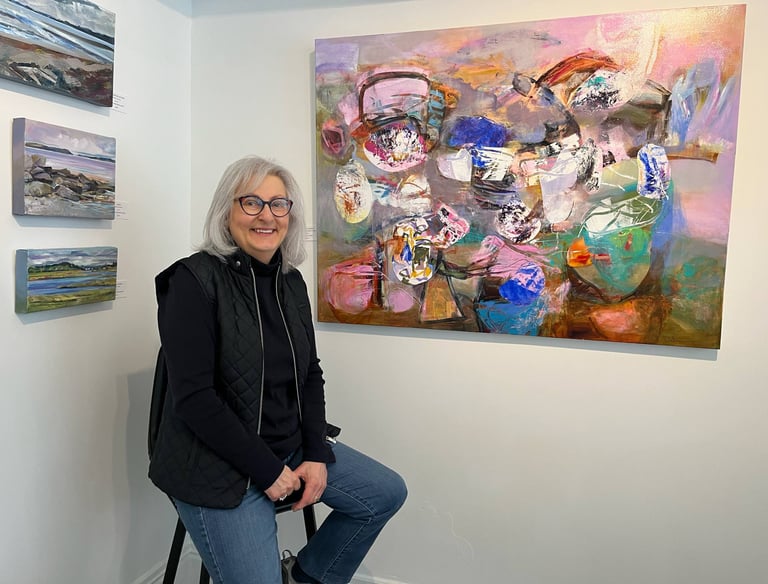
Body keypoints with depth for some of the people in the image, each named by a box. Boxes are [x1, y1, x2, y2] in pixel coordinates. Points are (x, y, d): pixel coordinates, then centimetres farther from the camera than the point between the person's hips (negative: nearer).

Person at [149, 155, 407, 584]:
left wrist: (317, 454, -5)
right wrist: (267, 469, -18)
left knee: (387, 493, 8)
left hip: (291, 449, 7)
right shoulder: (194, 280, -17)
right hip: (217, 466, -6)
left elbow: (310, 375, 7)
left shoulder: (291, 282, 3)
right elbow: (194, 397, -21)